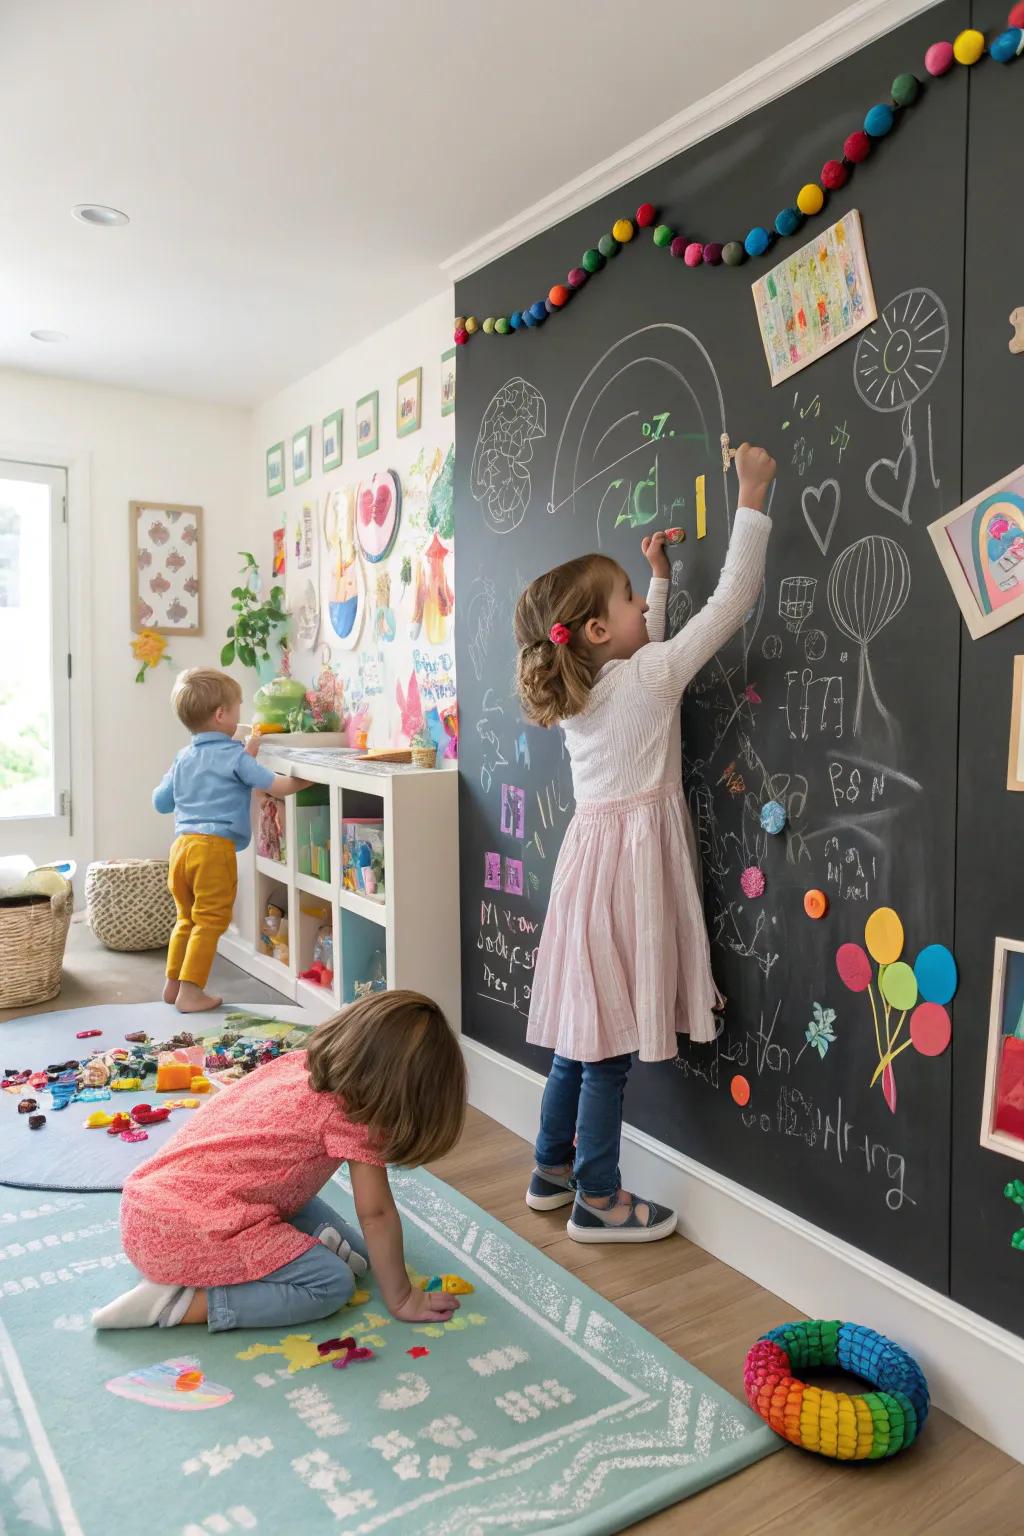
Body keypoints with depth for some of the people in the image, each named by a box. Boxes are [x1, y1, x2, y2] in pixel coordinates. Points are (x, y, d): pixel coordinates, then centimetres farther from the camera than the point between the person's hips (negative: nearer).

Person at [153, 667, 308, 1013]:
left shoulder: (183, 758, 14)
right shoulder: (235, 755, -6)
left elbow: (160, 802, 21)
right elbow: (278, 787, -8)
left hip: (181, 845, 7)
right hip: (215, 848, -7)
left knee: (187, 919, 20)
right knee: (210, 922, 0)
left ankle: (173, 984, 28)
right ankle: (190, 992, 1)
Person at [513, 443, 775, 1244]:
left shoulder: (581, 687, 8)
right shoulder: (649, 678, -13)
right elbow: (732, 600, -10)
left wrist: (659, 576, 26)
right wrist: (752, 497, -4)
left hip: (594, 854, 8)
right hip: (632, 858, -8)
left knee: (585, 1025, 17)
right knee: (612, 1037, 2)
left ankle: (553, 1169, 31)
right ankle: (597, 1200, 15)